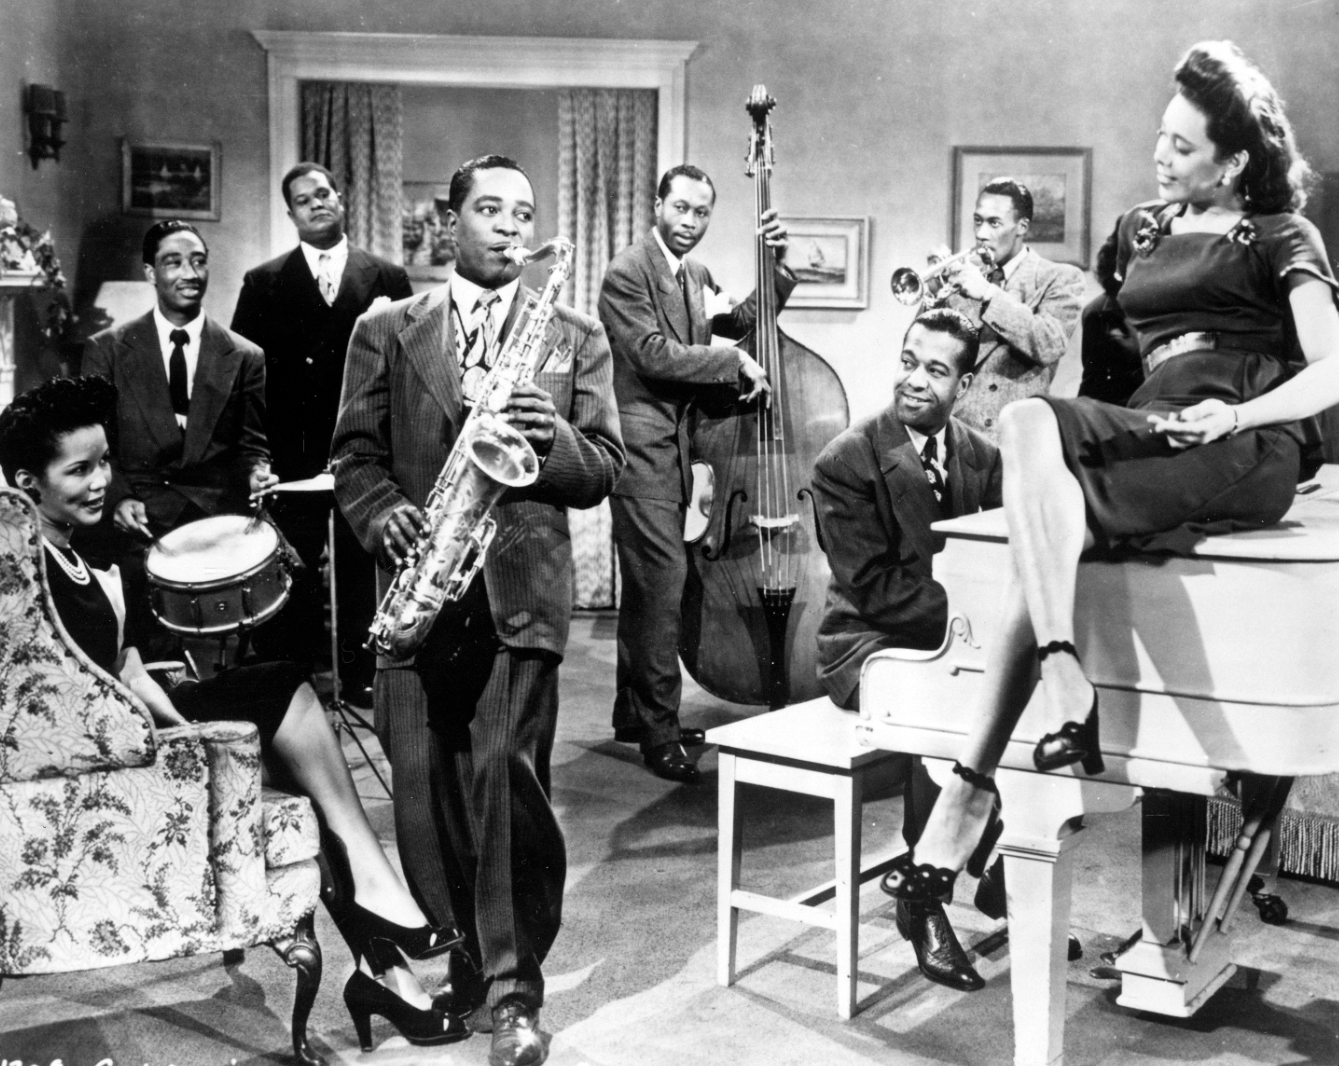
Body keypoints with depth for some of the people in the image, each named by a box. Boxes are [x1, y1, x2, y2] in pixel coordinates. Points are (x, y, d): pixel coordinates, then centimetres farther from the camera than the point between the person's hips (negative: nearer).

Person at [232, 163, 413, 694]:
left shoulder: (388, 279, 8)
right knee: (291, 575, 2)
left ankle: (360, 671, 16)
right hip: (292, 457, 0)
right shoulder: (264, 283, 7)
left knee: (360, 566, 6)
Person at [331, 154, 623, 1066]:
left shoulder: (576, 337, 11)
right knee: (425, 784, 4)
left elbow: (605, 470, 7)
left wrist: (556, 440, -14)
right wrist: (384, 514, -12)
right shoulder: (386, 331, 12)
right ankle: (450, 958, 22)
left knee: (507, 772, -10)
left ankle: (514, 990, 1)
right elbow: (355, 456, 8)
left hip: (523, 587, -1)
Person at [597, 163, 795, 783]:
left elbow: (746, 321, 13)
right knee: (663, 576, -14)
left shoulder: (695, 277, 18)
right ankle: (659, 731, -10)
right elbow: (654, 355, -18)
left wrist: (776, 262, 1)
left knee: (648, 583, 14)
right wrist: (733, 364, -15)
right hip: (640, 444, -9)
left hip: (674, 445, 9)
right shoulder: (628, 273, -9)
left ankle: (634, 713, 23)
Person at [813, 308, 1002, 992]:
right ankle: (921, 907, -17)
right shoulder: (848, 461, -9)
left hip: (955, 641, 6)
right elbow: (872, 585, -16)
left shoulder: (982, 459, 8)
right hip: (870, 645, -5)